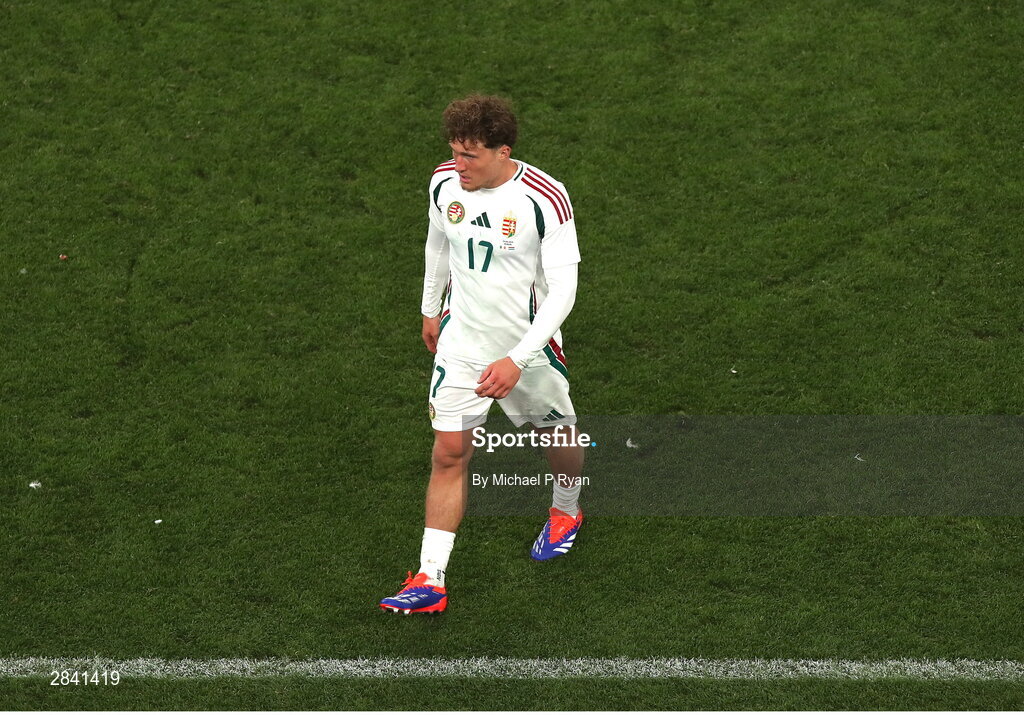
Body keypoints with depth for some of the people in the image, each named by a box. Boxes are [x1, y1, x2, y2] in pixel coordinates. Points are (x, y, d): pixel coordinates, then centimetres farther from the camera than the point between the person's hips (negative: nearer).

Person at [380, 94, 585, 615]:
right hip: (460, 342, 3)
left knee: (557, 434, 19)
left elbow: (562, 292, -23)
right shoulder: (444, 183, -9)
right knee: (449, 454, -3)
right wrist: (430, 309, 24)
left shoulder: (544, 200, -24)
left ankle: (566, 511, 52)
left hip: (528, 347, -3)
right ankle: (430, 581, -1)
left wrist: (517, 360, -30)